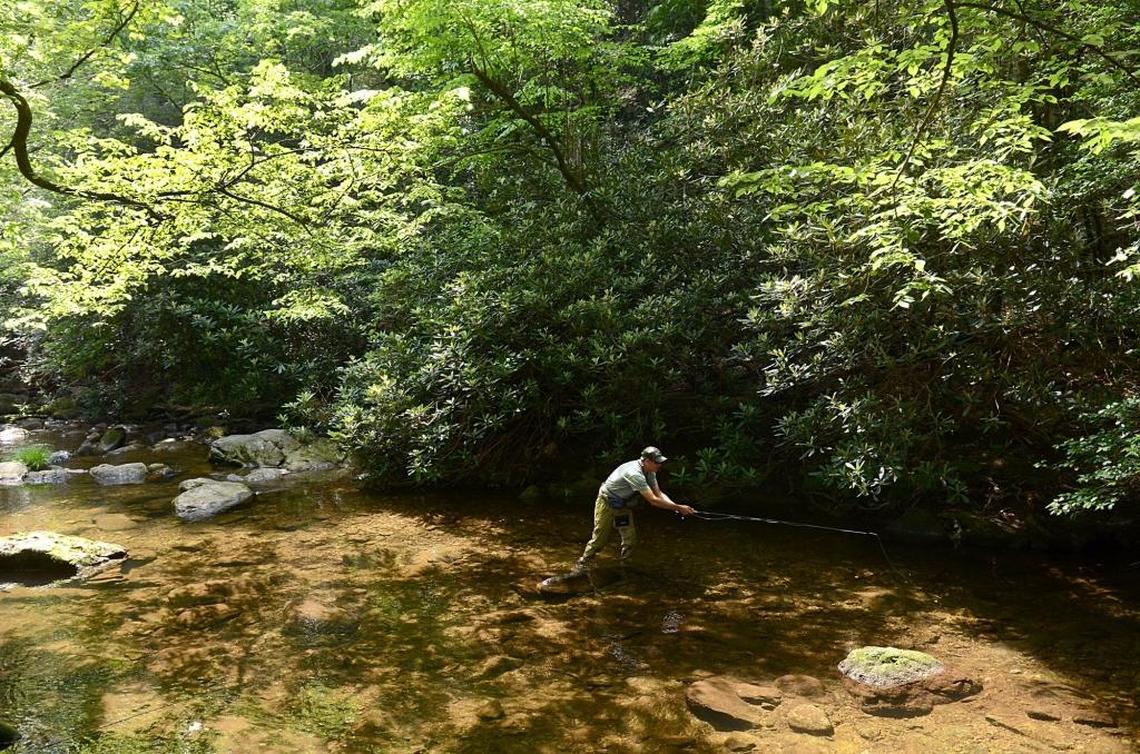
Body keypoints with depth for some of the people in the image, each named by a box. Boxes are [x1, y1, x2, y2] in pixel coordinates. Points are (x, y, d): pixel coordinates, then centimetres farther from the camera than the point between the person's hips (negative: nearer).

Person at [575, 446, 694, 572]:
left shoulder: (650, 472, -9)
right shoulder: (634, 473, -37)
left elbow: (659, 494, -5)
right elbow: (653, 500, -37)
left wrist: (676, 506, -22)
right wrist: (679, 508, -34)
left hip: (624, 505, 8)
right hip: (607, 504, -8)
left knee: (630, 538, 2)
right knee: (600, 538, 0)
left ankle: (624, 564, 21)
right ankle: (582, 564, 16)